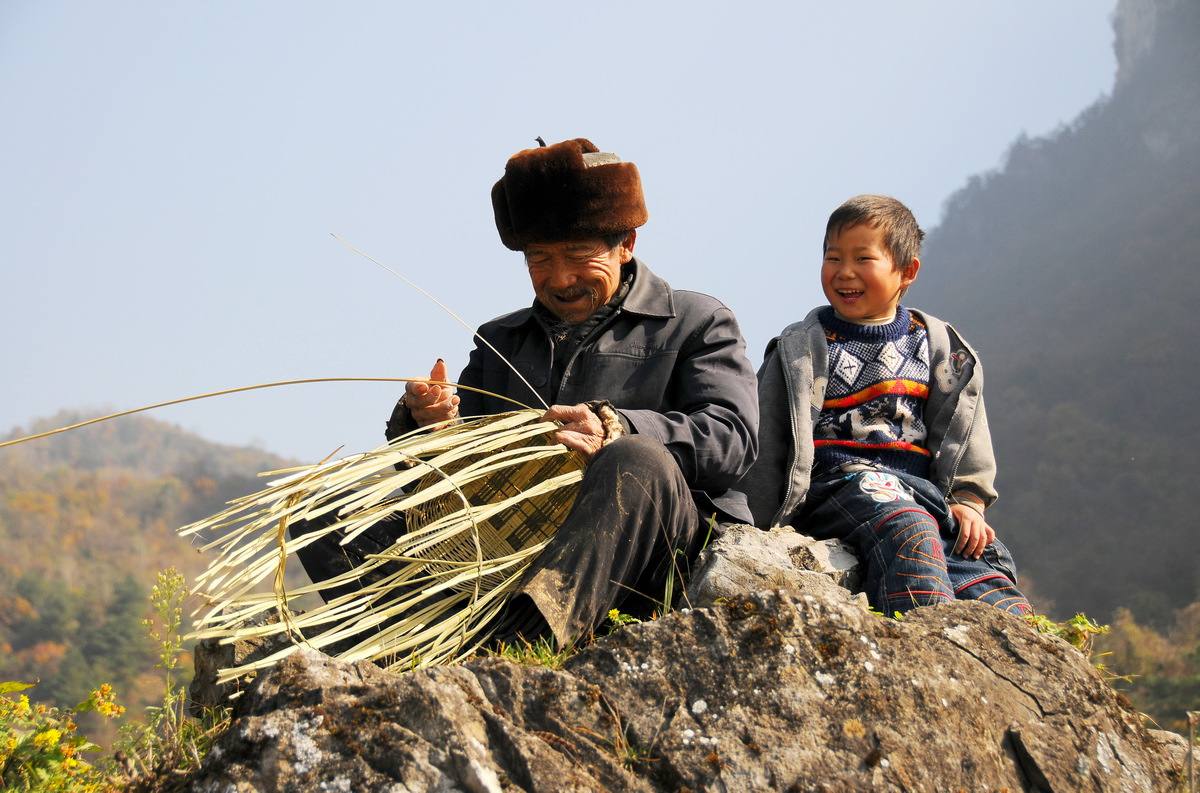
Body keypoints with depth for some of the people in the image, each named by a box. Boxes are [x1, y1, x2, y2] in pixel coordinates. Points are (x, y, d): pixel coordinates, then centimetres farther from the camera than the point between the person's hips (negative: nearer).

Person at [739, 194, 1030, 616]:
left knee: (981, 556, -21)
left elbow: (966, 434, 19)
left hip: (922, 484, 5)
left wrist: (968, 500, 4)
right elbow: (767, 440, 6)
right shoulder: (802, 348, 8)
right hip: (839, 480, -5)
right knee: (908, 530, -36)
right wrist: (763, 526, 1)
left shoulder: (938, 345, 17)